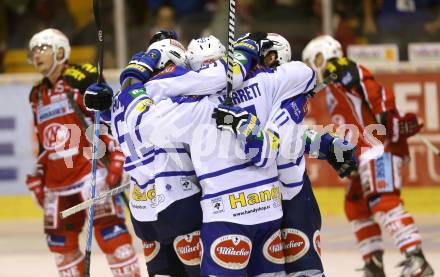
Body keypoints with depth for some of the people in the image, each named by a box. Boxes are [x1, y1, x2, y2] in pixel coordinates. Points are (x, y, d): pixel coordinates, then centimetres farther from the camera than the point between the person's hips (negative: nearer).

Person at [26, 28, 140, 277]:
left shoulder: (83, 79, -6)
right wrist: (36, 177, 22)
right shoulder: (38, 94, 18)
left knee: (108, 229, -16)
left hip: (90, 170, -8)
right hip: (57, 181, 8)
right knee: (60, 241, 8)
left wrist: (117, 159, -16)